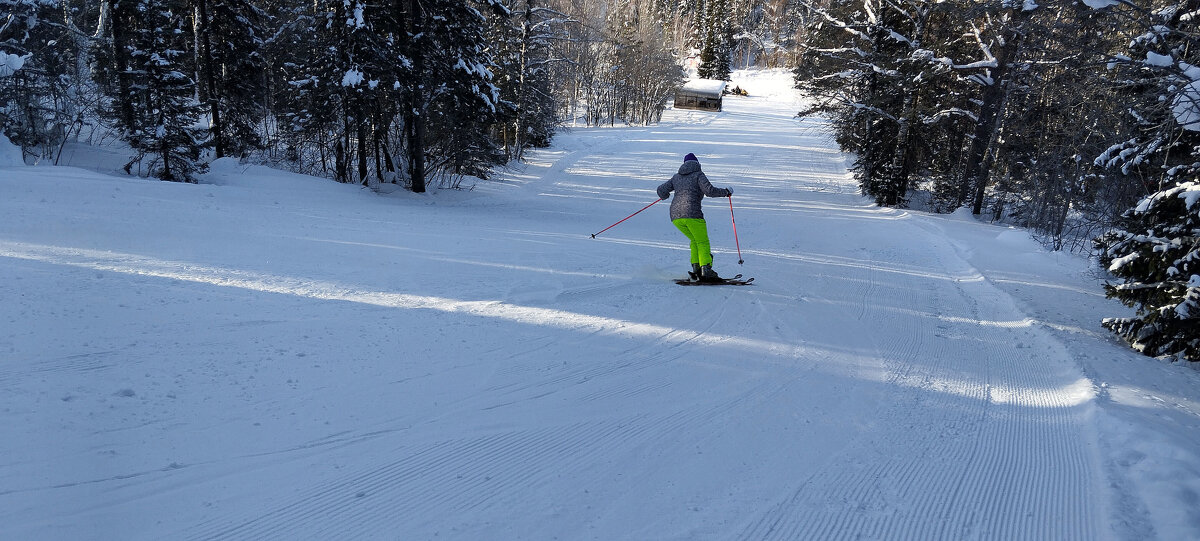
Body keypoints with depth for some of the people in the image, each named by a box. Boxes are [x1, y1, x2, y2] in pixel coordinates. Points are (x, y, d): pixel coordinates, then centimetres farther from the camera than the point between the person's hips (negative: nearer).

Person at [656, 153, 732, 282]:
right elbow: (709, 191, -7)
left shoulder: (676, 177, 20)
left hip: (675, 215, 5)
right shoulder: (698, 175, 6)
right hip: (692, 214, -5)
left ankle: (696, 269, 11)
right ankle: (706, 271, -12)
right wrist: (726, 192, 7)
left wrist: (665, 195, 41)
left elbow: (661, 190, 18)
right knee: (703, 243, 4)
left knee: (694, 240, 22)